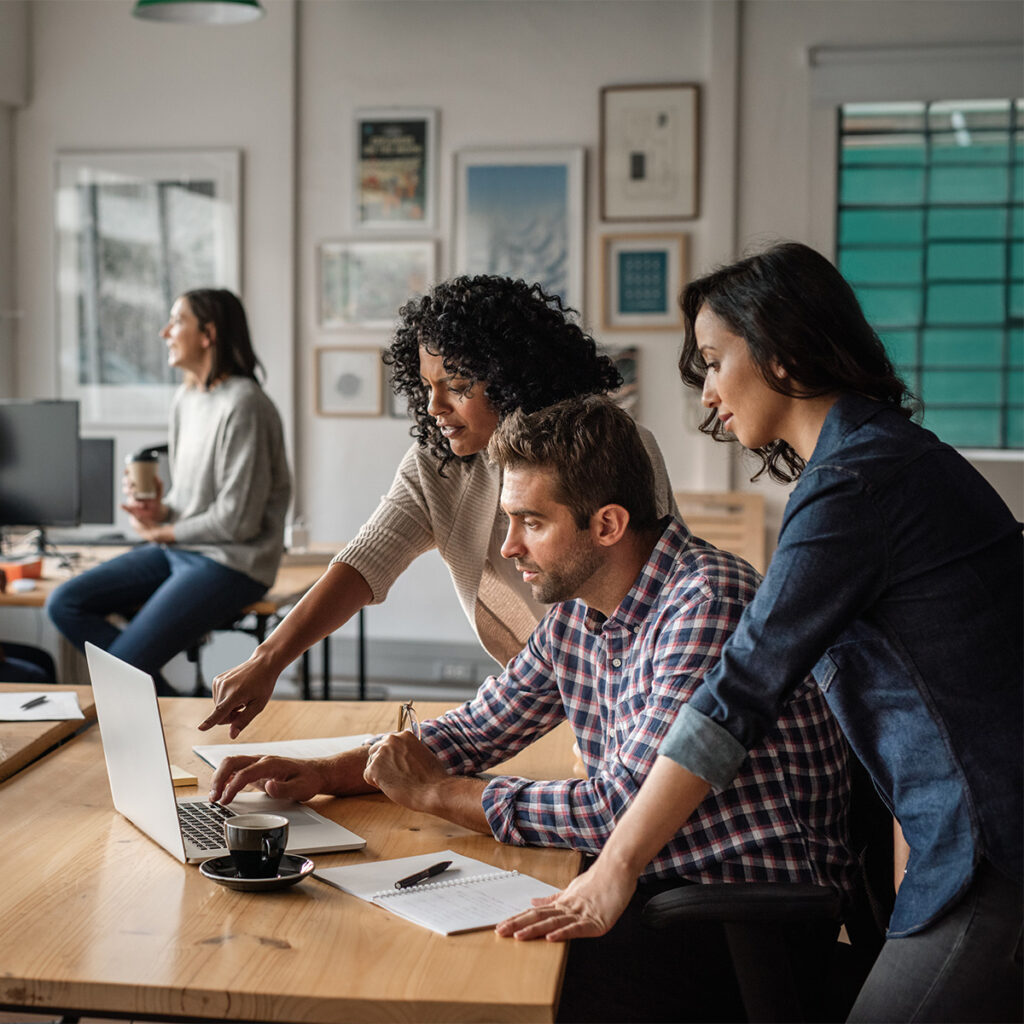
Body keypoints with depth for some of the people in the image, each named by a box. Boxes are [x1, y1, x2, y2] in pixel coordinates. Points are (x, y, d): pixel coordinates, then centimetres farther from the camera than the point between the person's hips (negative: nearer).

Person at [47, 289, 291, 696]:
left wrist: (162, 532, -6)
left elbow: (237, 520, -19)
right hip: (178, 551, 9)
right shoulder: (185, 398, 11)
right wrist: (160, 509, -3)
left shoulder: (243, 404, -18)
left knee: (122, 668, -19)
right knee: (64, 604, -2)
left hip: (231, 563, -9)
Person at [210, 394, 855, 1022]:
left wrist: (434, 792, -15)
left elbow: (626, 807, -25)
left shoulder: (708, 602, -22)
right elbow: (474, 733, 16)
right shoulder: (575, 614, 5)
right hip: (647, 887, 7)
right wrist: (323, 773, 1)